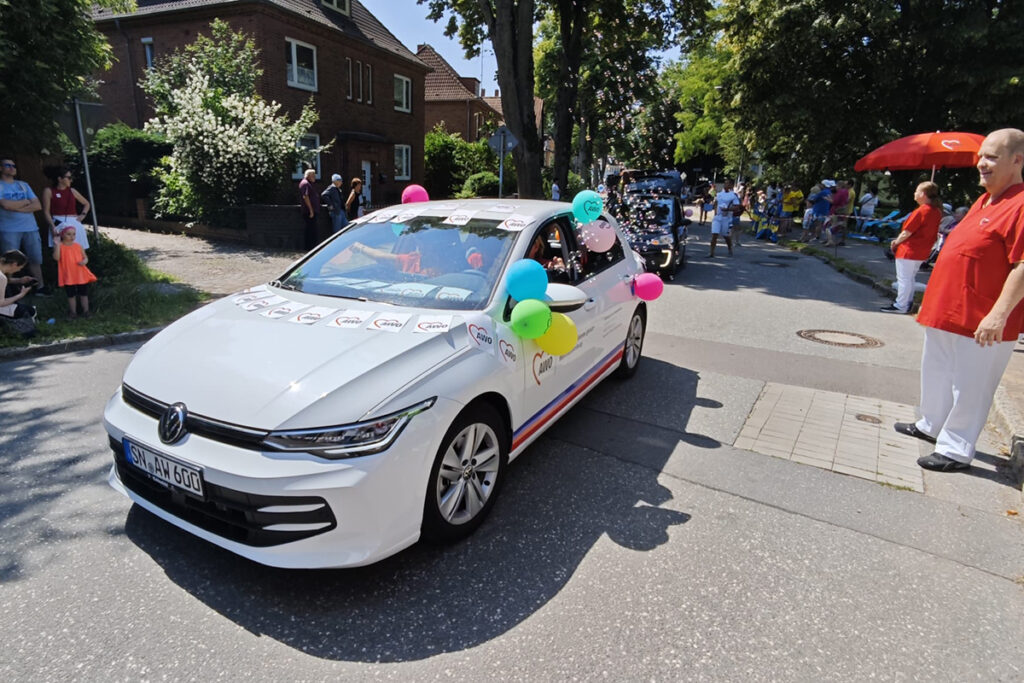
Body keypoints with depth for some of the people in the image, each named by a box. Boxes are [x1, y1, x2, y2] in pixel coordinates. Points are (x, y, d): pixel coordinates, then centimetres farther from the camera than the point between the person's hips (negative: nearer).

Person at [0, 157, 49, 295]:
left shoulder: (24, 185, 13)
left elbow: (38, 205, 4)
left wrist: (17, 208, -8)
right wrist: (26, 202, 0)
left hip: (31, 228, 4)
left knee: (35, 260, 7)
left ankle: (40, 287, 15)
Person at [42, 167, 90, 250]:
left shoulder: (72, 191, 14)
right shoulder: (49, 191, 3)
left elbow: (86, 203, 27)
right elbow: (46, 212, -1)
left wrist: (83, 214, 9)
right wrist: (52, 226, -14)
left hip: (75, 224, 4)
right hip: (59, 224, -4)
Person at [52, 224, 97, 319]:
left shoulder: (78, 246, 2)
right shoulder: (60, 246, -6)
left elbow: (85, 257, 8)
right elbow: (56, 258, -19)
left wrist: (84, 261, -15)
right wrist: (57, 245, -25)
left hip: (81, 274, 2)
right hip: (68, 276, -2)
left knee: (84, 294, 10)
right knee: (71, 295, 9)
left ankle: (86, 311, 22)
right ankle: (73, 312, 22)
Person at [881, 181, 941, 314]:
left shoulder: (921, 211, -20)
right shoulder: (936, 211, 6)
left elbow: (907, 232, -18)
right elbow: (925, 231, 11)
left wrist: (895, 243, -2)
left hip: (909, 250, -9)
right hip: (922, 252, 9)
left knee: (903, 279, -2)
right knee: (909, 278, 19)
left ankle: (900, 306, 2)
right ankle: (907, 303, 27)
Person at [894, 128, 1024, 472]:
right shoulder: (984, 201, 14)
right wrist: (933, 298, 23)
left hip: (982, 322, -10)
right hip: (947, 311, 10)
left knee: (969, 386, 1)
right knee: (937, 372, 21)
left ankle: (956, 450, 12)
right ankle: (931, 425, 38)